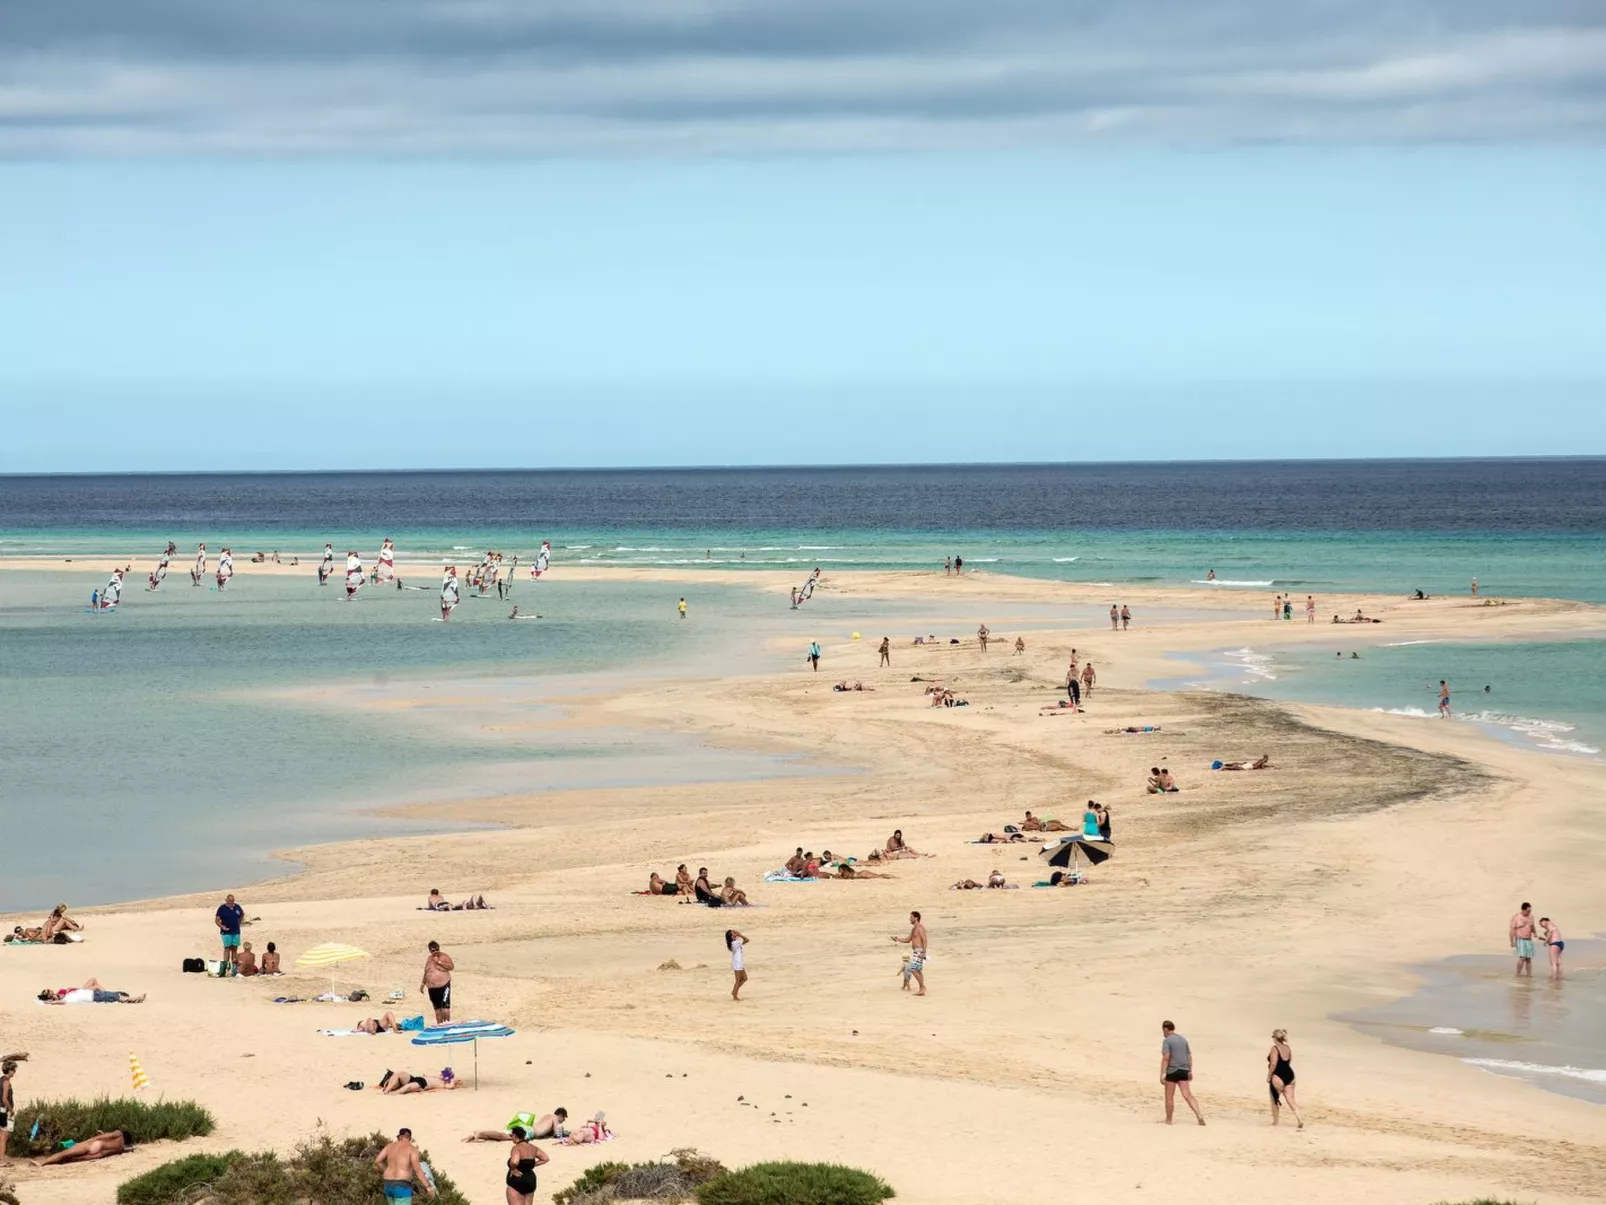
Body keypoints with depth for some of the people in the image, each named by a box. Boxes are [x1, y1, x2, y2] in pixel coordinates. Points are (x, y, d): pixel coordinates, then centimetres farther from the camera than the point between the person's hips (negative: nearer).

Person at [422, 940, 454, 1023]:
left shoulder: (444, 957, -1)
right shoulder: (429, 959, 15)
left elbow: (452, 966, -15)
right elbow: (426, 972, 24)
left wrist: (439, 962, -17)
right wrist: (422, 984, 23)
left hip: (443, 986, -5)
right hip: (432, 988, 5)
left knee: (445, 1006, -13)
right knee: (437, 1008, 7)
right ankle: (439, 1024, 11)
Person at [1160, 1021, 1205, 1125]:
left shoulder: (1167, 1041, -8)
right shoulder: (1183, 1039, 14)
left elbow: (1166, 1058, -16)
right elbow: (1189, 1056, 16)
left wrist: (1162, 1074, -17)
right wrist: (1190, 1071, 21)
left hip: (1172, 1071, -6)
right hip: (1184, 1071, 6)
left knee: (1169, 1096, 7)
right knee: (1187, 1095, -1)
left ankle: (1168, 1120, 14)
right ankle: (1199, 1115, -16)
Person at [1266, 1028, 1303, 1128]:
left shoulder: (1275, 1049, -14)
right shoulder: (1288, 1048, 10)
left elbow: (1273, 1064, -19)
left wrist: (1268, 1076, -11)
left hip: (1278, 1076, -7)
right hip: (1289, 1075, 7)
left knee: (1275, 1099, 11)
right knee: (1290, 1099, 4)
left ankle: (1275, 1121, 20)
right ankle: (1300, 1120, -11)